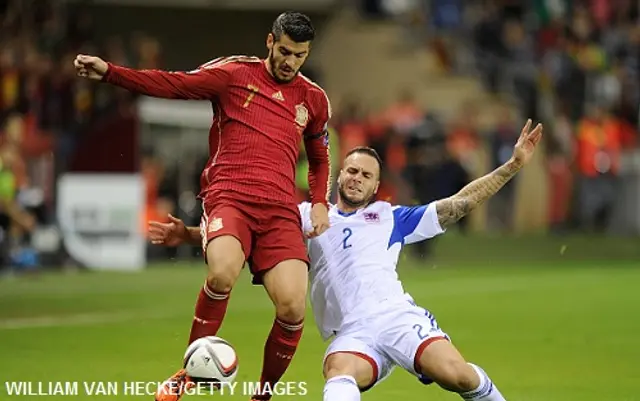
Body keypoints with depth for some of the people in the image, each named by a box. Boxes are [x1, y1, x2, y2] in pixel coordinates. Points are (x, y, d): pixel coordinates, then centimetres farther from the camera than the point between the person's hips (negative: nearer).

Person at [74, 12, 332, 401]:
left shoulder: (314, 99, 18)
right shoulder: (234, 73, 7)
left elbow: (320, 160, 31)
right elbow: (172, 84, 1)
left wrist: (320, 203, 13)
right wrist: (108, 72, -10)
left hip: (280, 209, 3)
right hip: (228, 196, -3)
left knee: (293, 308, -17)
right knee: (222, 273, -34)